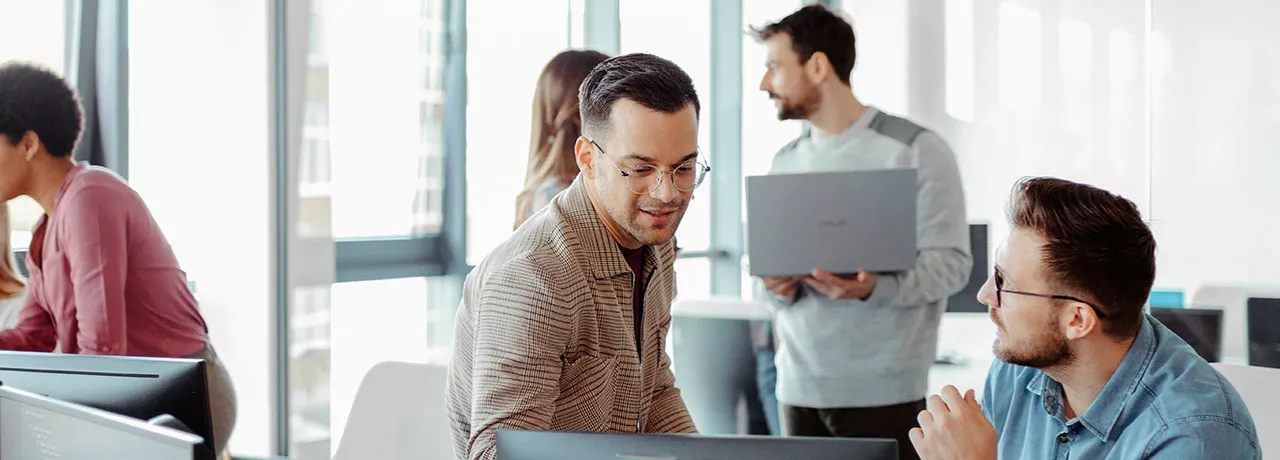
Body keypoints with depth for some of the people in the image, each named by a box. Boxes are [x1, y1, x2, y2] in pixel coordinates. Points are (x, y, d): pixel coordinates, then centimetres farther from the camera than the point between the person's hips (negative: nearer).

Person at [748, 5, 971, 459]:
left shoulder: (917, 149, -5)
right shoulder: (784, 162, 13)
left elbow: (951, 262, -8)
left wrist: (873, 288, -25)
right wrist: (774, 287, -7)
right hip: (798, 385, 5)